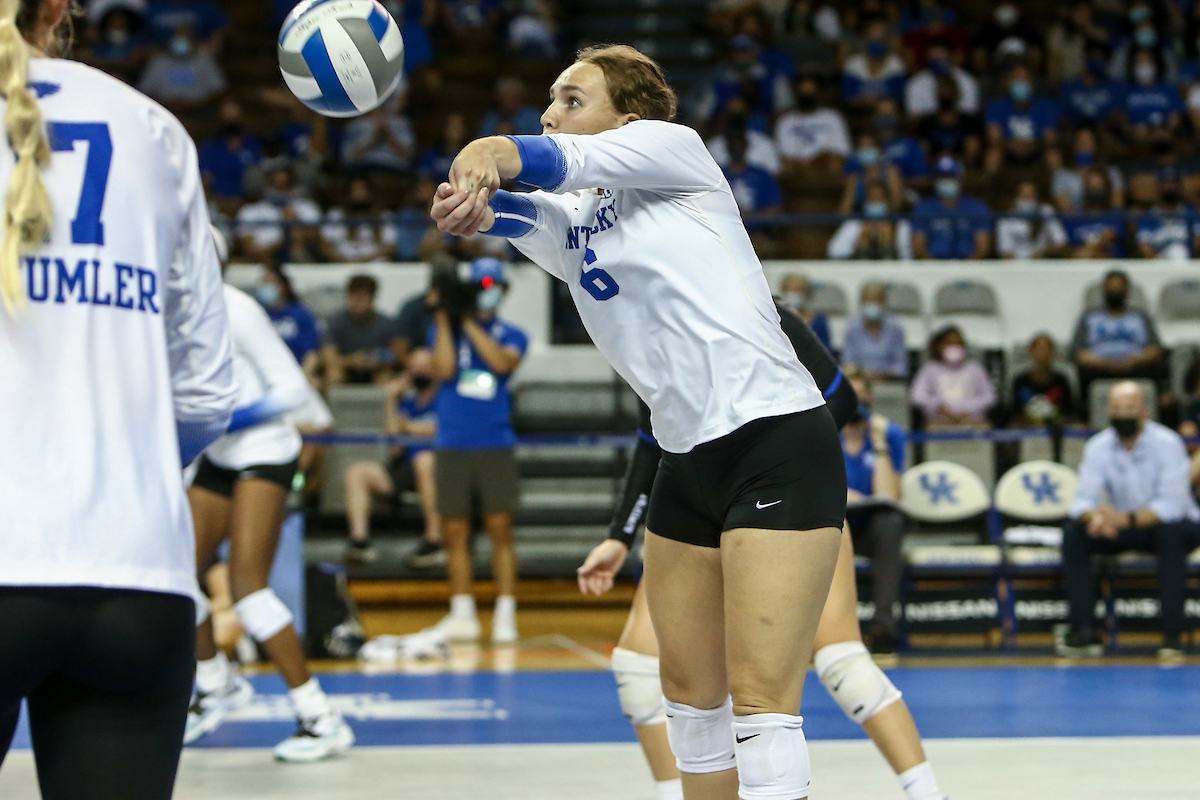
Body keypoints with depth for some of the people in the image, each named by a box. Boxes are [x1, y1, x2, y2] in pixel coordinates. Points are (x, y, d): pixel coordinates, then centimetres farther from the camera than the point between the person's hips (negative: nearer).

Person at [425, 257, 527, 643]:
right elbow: (444, 369, -8)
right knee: (455, 531, 3)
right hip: (452, 446, 1)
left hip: (495, 447, -1)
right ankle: (462, 615, 10)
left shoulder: (511, 335, 8)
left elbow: (503, 362, -14)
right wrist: (445, 319, -8)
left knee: (500, 528, -5)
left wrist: (470, 322, -13)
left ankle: (506, 615, -3)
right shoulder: (444, 329, 9)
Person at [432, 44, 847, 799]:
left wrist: (494, 152, -38)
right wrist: (475, 209, -31)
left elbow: (562, 160, -18)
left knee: (759, 697, -13)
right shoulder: (575, 227, 16)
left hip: (780, 445, -8)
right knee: (689, 692, 13)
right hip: (690, 466, 8)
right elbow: (527, 212, -7)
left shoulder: (674, 146, 1)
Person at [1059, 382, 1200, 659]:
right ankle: (1084, 631, -21)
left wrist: (1126, 519, -44)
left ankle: (1173, 634, -33)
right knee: (1073, 532, -21)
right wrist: (1096, 517, -40)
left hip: (1170, 524, -4)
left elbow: (1171, 504, -29)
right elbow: (1084, 499, -15)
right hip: (1121, 529, 4)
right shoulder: (1098, 447, -8)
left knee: (1170, 531, -38)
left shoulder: (1167, 444, -19)